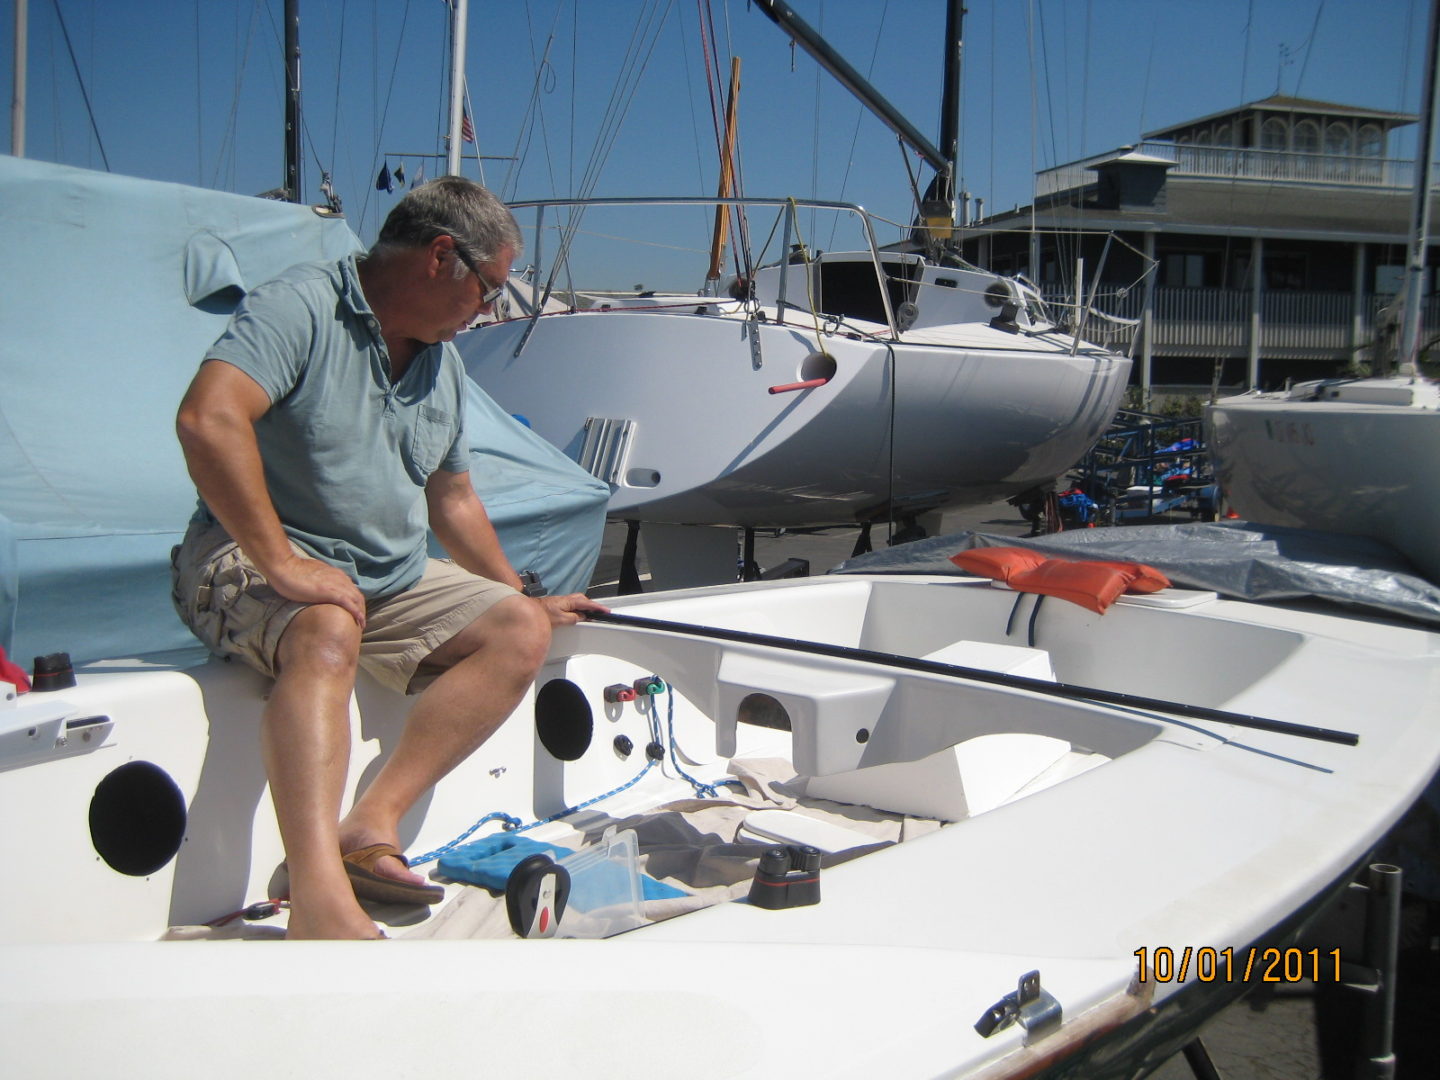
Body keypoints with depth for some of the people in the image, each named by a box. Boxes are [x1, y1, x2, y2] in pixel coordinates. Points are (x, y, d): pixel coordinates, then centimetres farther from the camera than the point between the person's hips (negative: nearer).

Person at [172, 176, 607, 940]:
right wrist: (280, 563, -30)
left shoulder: (443, 362, 16)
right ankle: (319, 896, -49)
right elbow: (207, 419, -28)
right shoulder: (302, 305, -11)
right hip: (253, 560, -8)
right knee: (329, 631, -38)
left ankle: (371, 825, -21)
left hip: (392, 577, 8)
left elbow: (452, 500, 26)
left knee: (520, 632, -10)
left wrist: (525, 597, 30)